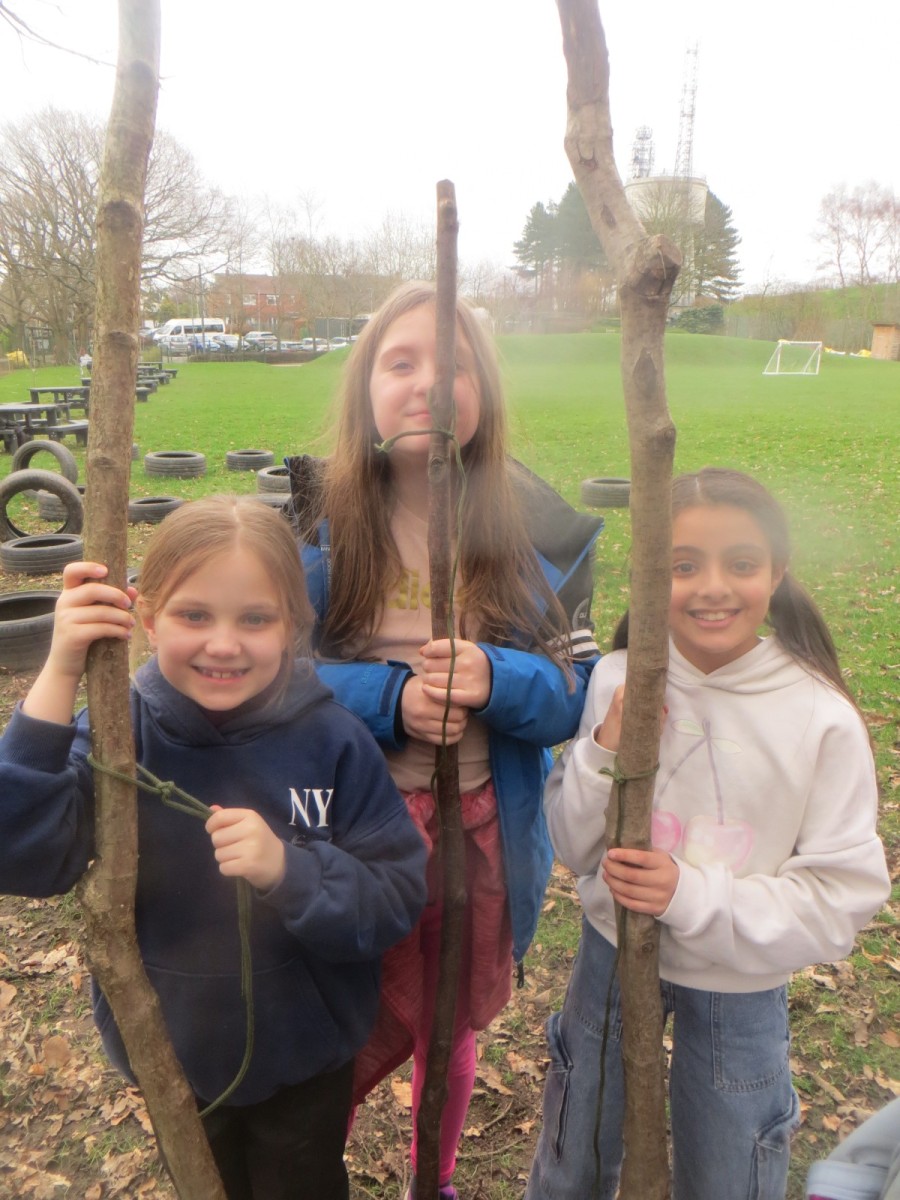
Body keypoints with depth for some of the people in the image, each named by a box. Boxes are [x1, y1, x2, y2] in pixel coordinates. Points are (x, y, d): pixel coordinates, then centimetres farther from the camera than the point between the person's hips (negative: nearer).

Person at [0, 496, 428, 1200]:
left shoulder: (332, 741, -20)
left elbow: (398, 899, -19)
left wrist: (288, 870, -36)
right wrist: (59, 679, -37)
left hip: (306, 1060, -1)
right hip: (170, 1057, 2)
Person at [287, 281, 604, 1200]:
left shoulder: (537, 531, -6)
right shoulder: (314, 517, -9)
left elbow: (583, 691, -5)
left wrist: (497, 682, -27)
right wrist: (387, 697, -24)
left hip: (484, 827, 2)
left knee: (451, 1030, 24)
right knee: (370, 1030, 16)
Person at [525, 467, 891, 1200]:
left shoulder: (823, 720, -20)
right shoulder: (618, 681, -14)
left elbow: (843, 899, -15)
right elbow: (573, 850, -6)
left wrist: (694, 895, -28)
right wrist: (603, 754, -24)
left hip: (739, 988, -2)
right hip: (613, 955, 2)